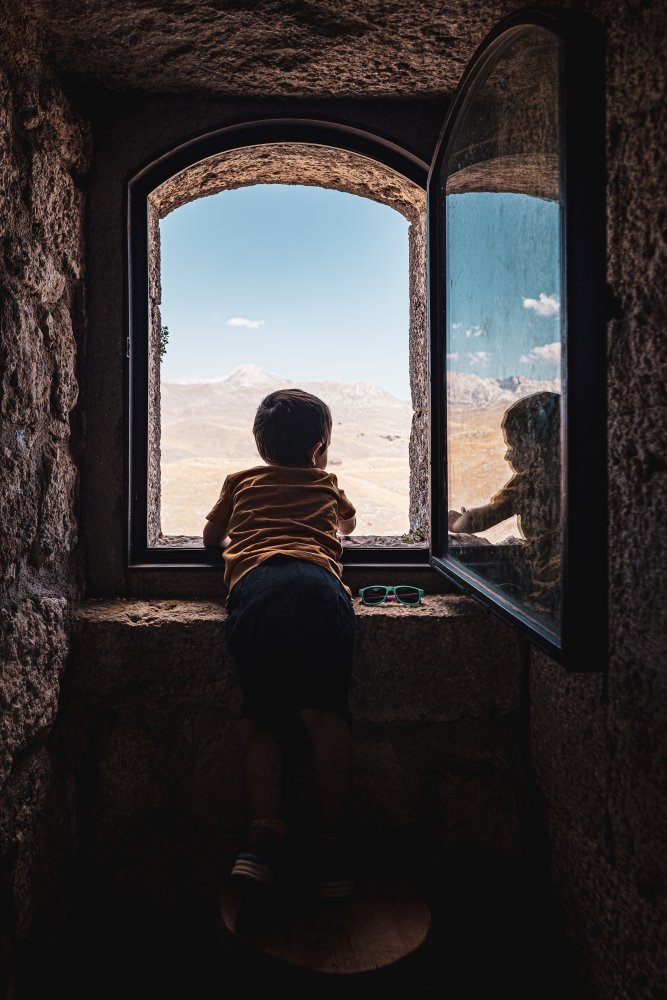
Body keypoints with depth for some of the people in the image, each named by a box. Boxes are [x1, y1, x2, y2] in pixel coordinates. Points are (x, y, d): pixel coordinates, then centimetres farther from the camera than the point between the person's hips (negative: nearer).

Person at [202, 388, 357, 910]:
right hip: (317, 582, -1)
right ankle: (333, 846, 3)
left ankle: (266, 834, 1)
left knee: (265, 720, 10)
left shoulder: (241, 482, 34)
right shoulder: (326, 484, 34)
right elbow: (349, 521, 55)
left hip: (253, 588, 1)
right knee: (326, 714, 0)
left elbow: (211, 536, 47)